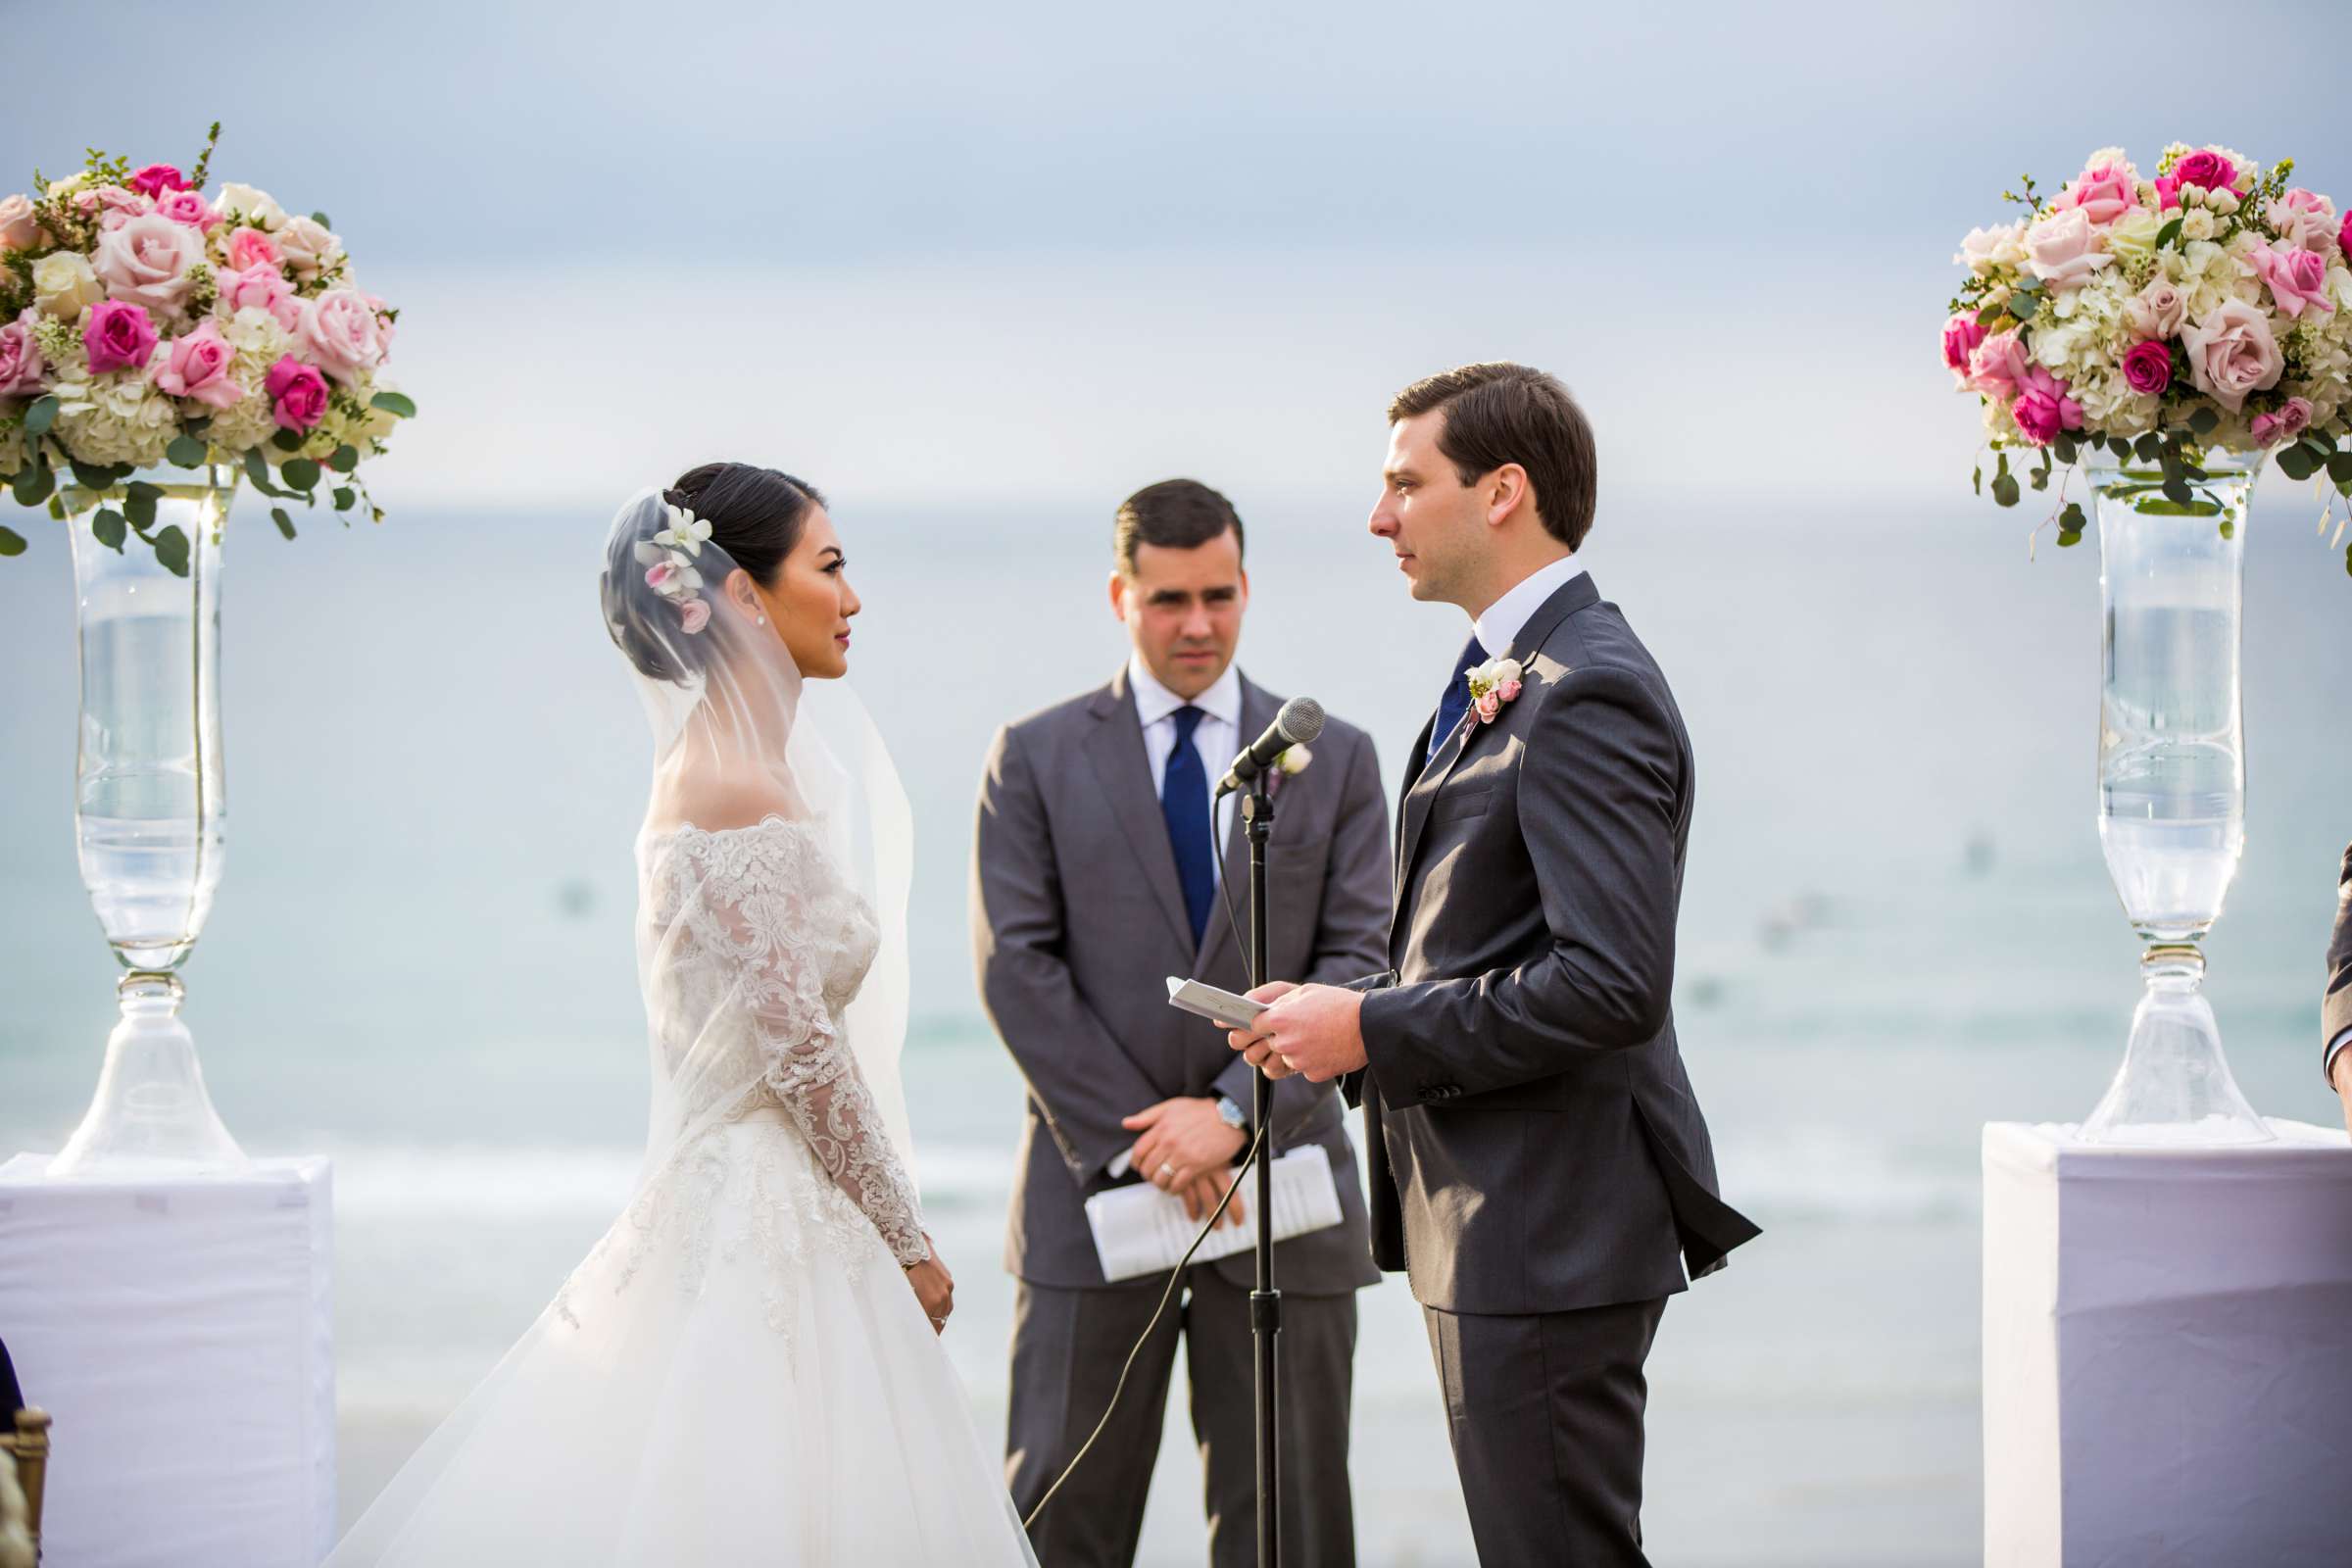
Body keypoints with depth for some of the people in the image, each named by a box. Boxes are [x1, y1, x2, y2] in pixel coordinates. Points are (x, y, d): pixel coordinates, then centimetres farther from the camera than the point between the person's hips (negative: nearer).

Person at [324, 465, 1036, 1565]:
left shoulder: (719, 768, 12)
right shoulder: (744, 795, -17)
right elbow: (802, 1053, -18)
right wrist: (907, 1243, -10)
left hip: (735, 1208, 9)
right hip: (771, 1225, -9)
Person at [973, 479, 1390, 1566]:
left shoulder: (1334, 760, 8)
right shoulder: (1037, 758, 5)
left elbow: (1361, 958, 0)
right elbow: (1015, 967, -3)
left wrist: (1237, 1114, -14)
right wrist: (1138, 1141, -11)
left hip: (1281, 1184, 1)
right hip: (1098, 1188, -1)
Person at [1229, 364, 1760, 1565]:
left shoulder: (1585, 694, -16)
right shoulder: (1500, 679, 17)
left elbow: (1612, 982, -24)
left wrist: (1375, 1030, -18)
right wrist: (1353, 1021, 5)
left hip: (1548, 1231, -11)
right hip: (1489, 1220, 11)